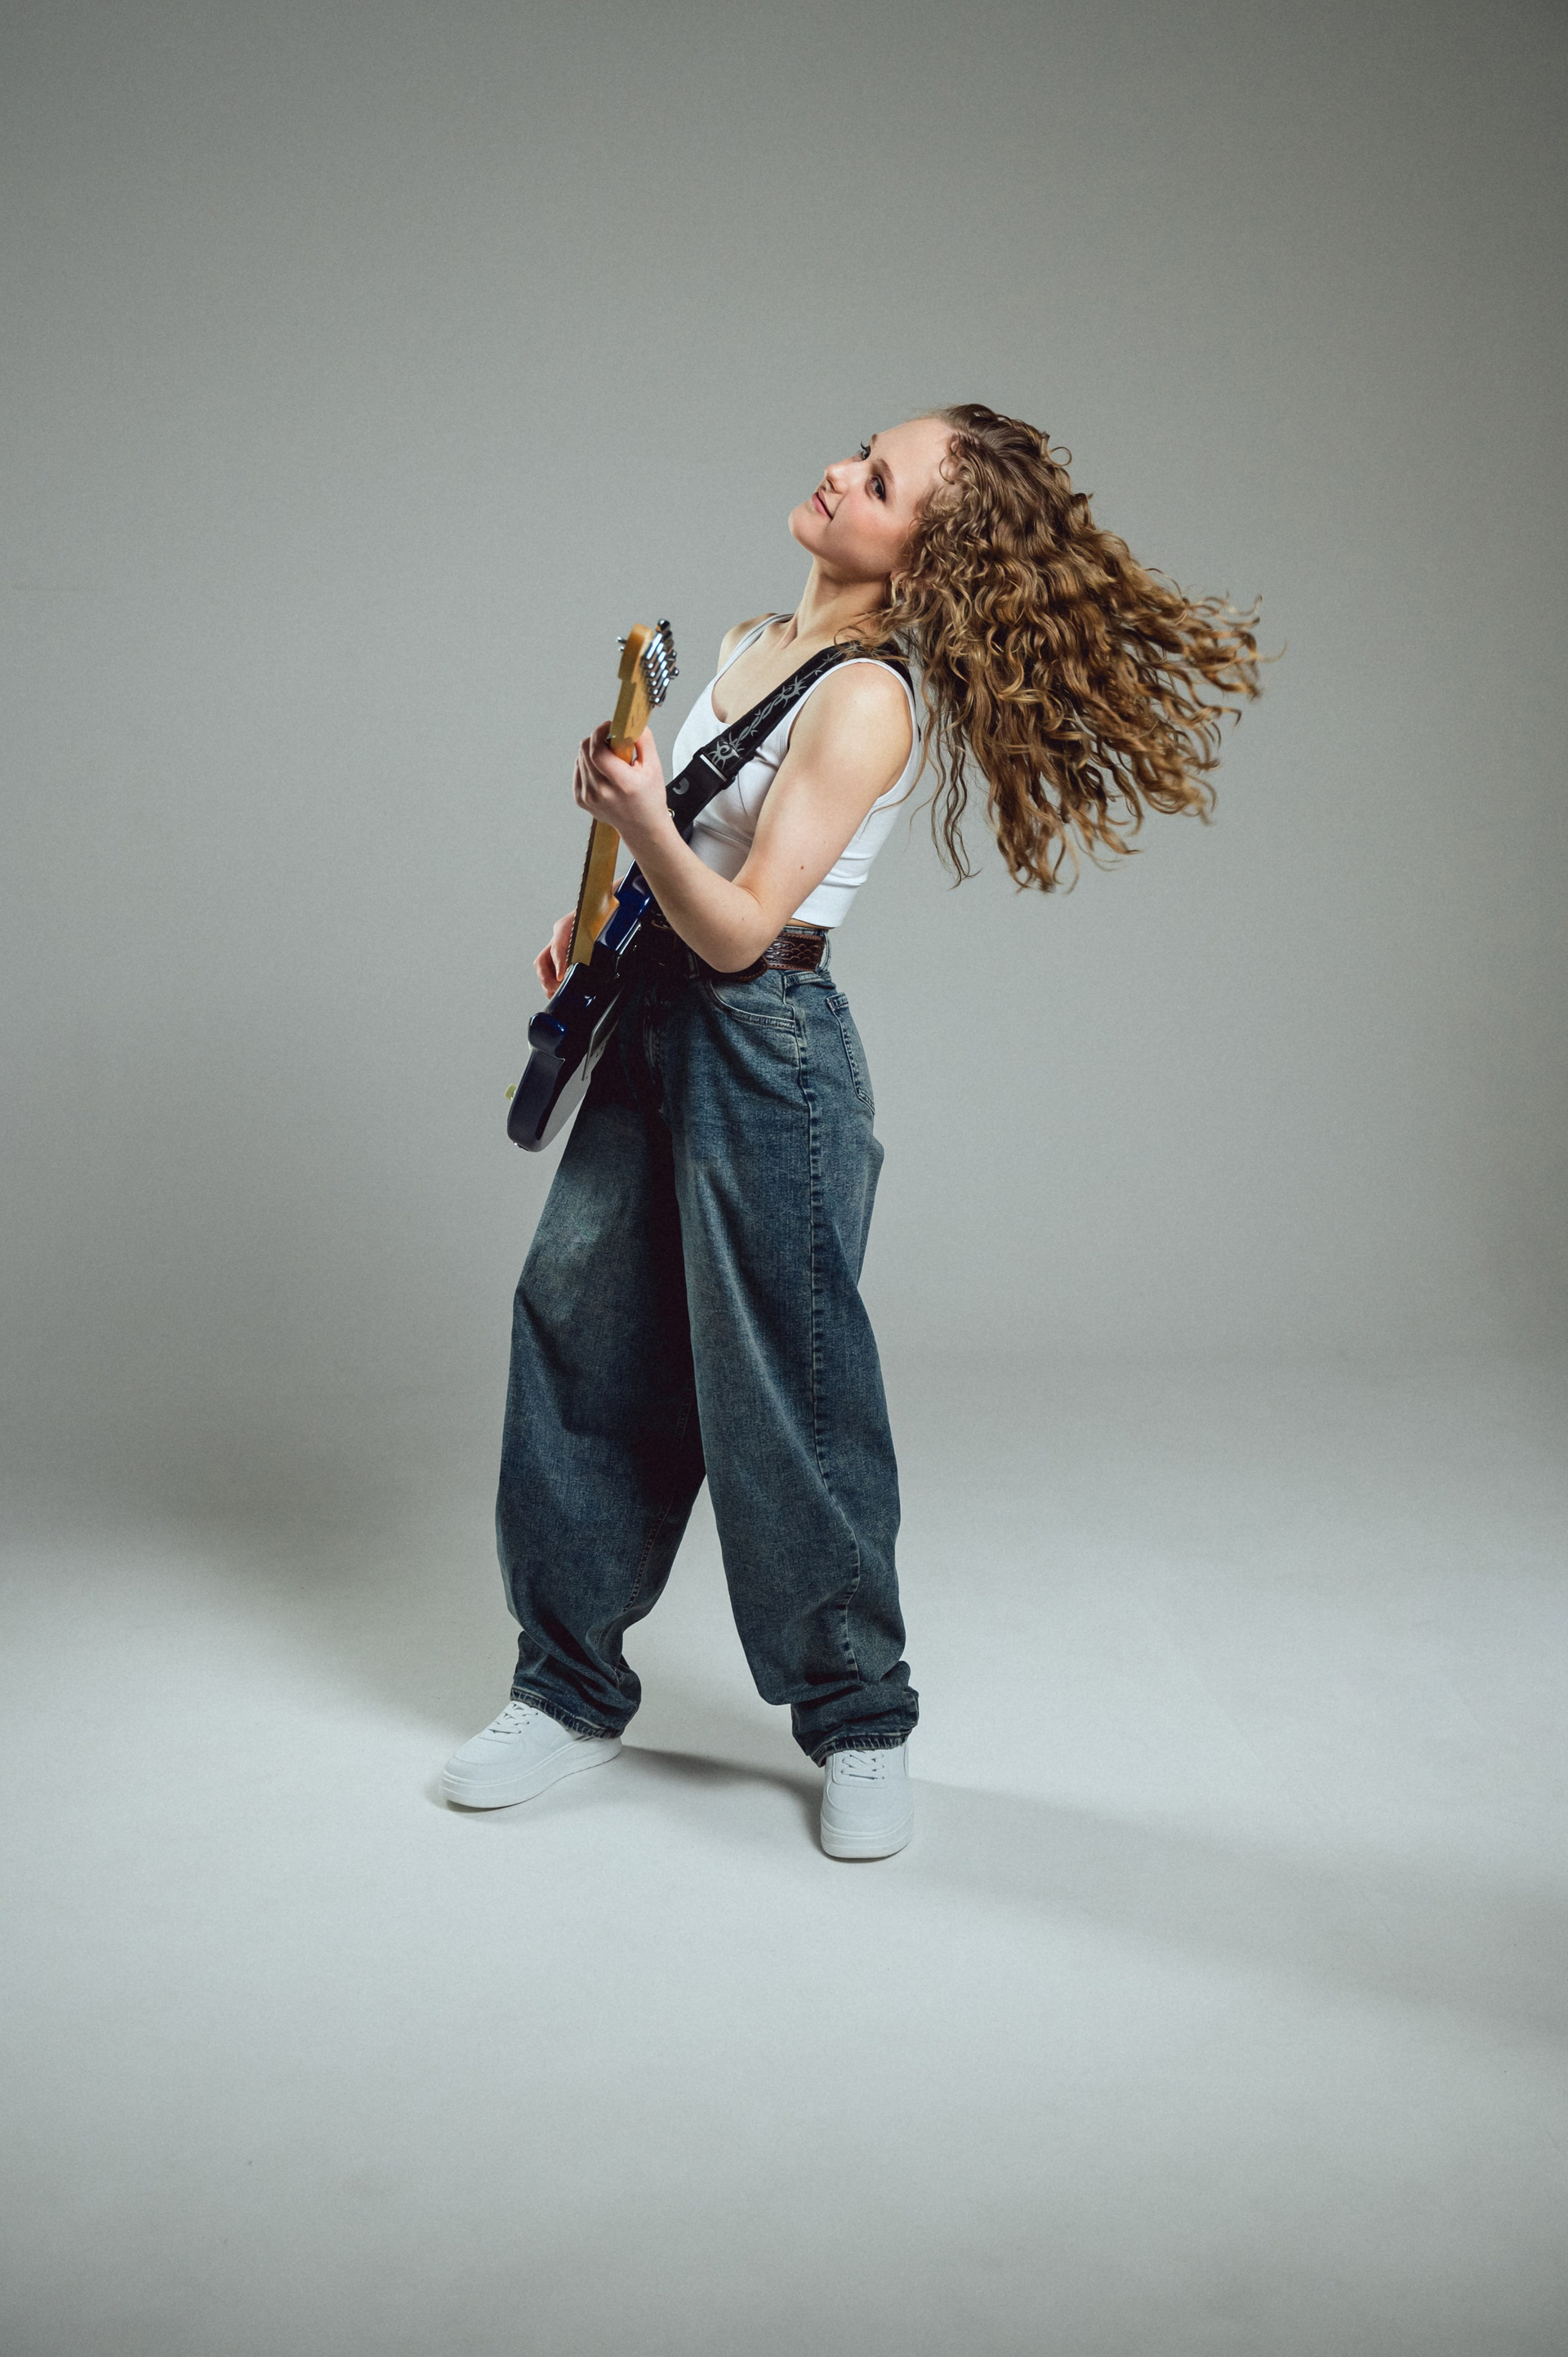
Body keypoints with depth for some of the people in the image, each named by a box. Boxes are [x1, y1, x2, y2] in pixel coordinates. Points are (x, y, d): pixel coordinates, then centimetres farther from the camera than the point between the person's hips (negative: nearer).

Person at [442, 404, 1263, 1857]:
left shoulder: (867, 701, -17)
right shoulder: (750, 641, 10)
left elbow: (741, 928, -21)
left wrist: (642, 824, -35)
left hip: (762, 1054, -9)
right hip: (652, 1027, 9)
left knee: (779, 1390, -1)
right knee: (576, 1332, 10)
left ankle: (858, 1721, 19)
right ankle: (571, 1687, 26)